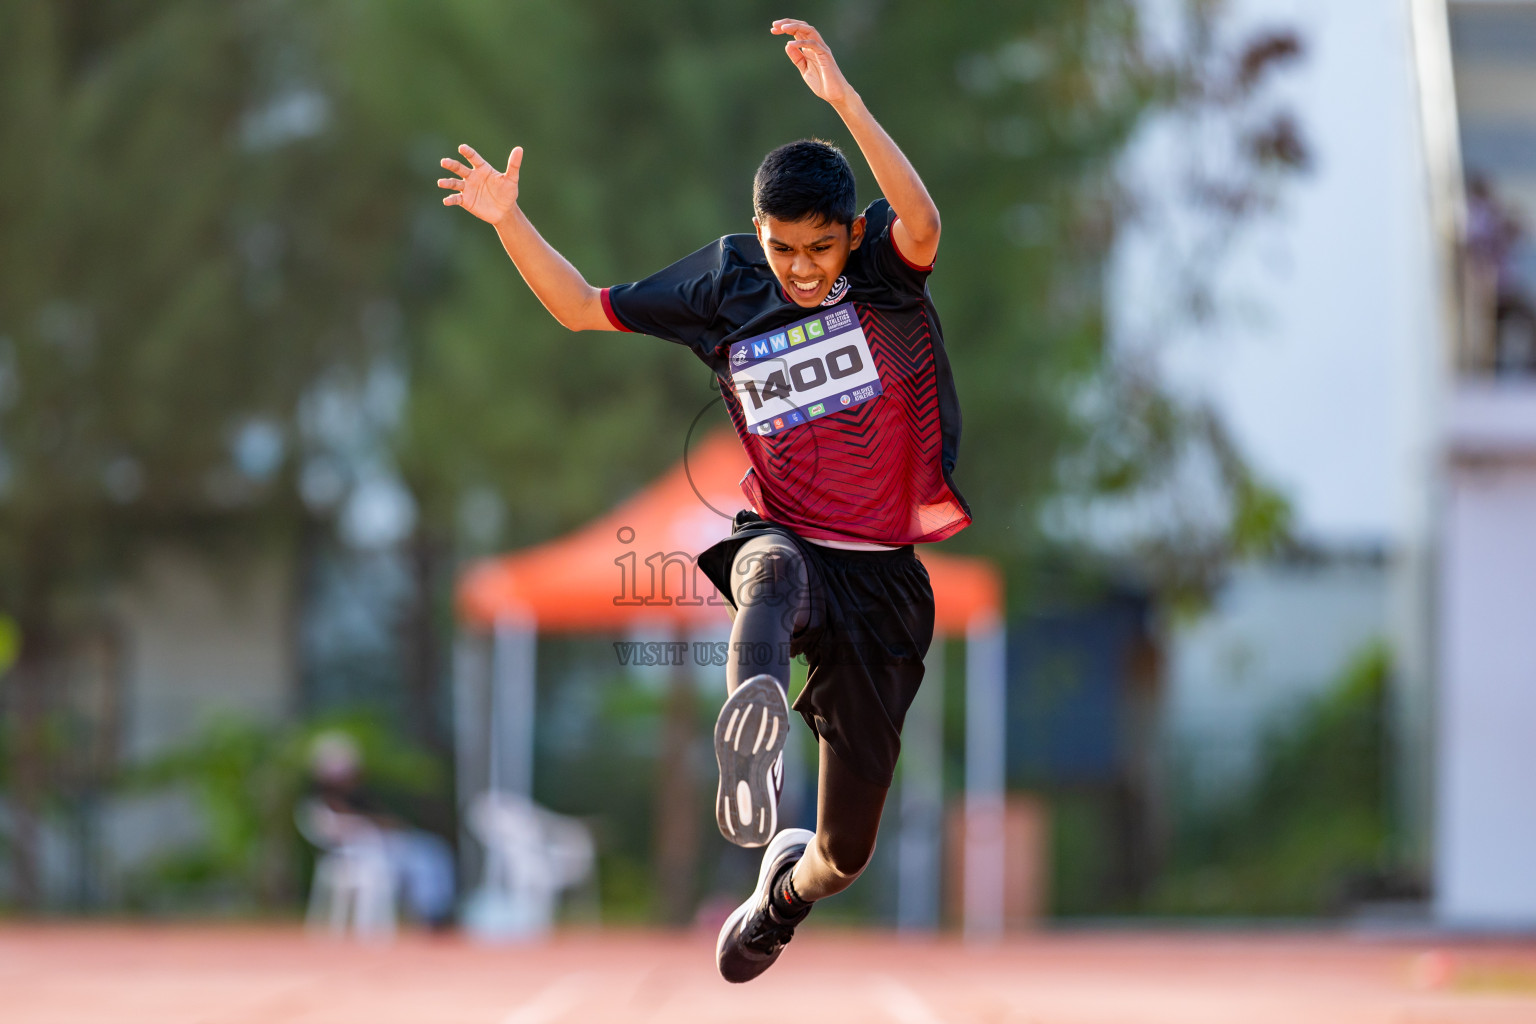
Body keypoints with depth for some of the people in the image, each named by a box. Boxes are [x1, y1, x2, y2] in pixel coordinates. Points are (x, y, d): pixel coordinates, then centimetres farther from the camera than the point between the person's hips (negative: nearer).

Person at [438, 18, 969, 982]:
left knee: (845, 851, 6)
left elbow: (923, 224, -32)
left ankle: (788, 885, 44)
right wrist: (511, 220, -5)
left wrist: (845, 101, -44)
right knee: (773, 571, -42)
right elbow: (583, 308, 10)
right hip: (782, 537, 0)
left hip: (884, 578, 0)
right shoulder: (725, 284, 0)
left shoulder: (886, 270, -8)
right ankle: (755, 716, -74)